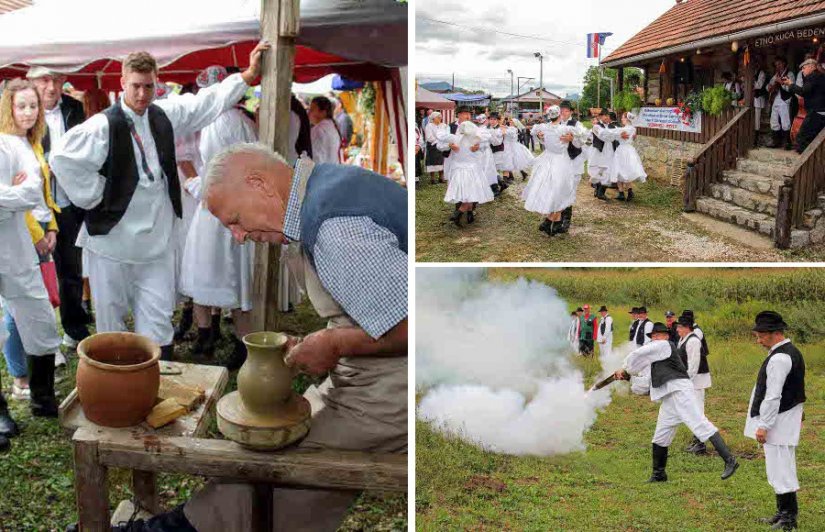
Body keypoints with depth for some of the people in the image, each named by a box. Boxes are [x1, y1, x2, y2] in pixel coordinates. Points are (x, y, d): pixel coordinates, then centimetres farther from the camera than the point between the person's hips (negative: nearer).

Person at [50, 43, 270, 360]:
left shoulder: (165, 115, 5)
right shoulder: (105, 125, -12)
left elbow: (209, 101, 12)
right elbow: (62, 158, -17)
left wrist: (250, 74, 10)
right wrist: (94, 196, -13)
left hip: (156, 238, 4)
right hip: (113, 236, -4)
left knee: (158, 319, 5)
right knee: (110, 315, 11)